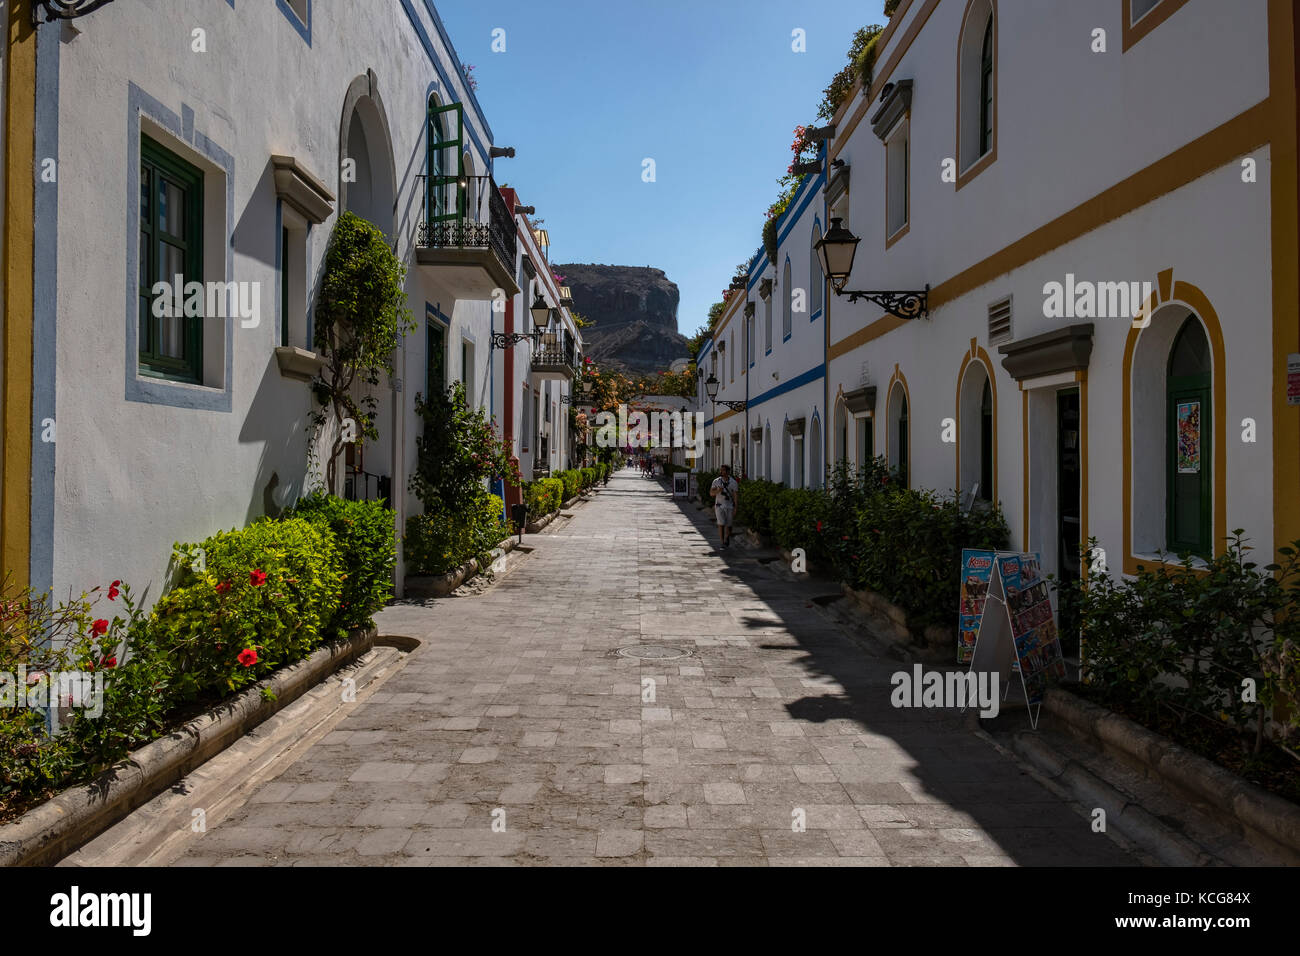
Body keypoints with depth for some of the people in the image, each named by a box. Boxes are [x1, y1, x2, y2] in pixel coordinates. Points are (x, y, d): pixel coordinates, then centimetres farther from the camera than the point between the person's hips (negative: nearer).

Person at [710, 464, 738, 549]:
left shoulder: (733, 482, -4)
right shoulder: (716, 481, -1)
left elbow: (736, 496, -2)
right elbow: (711, 493, 1)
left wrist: (735, 509, -6)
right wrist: (718, 491, -21)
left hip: (729, 506, 0)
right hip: (719, 506, 0)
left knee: (728, 525, 5)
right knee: (721, 524, -10)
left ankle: (726, 541, 26)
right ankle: (722, 542, 0)